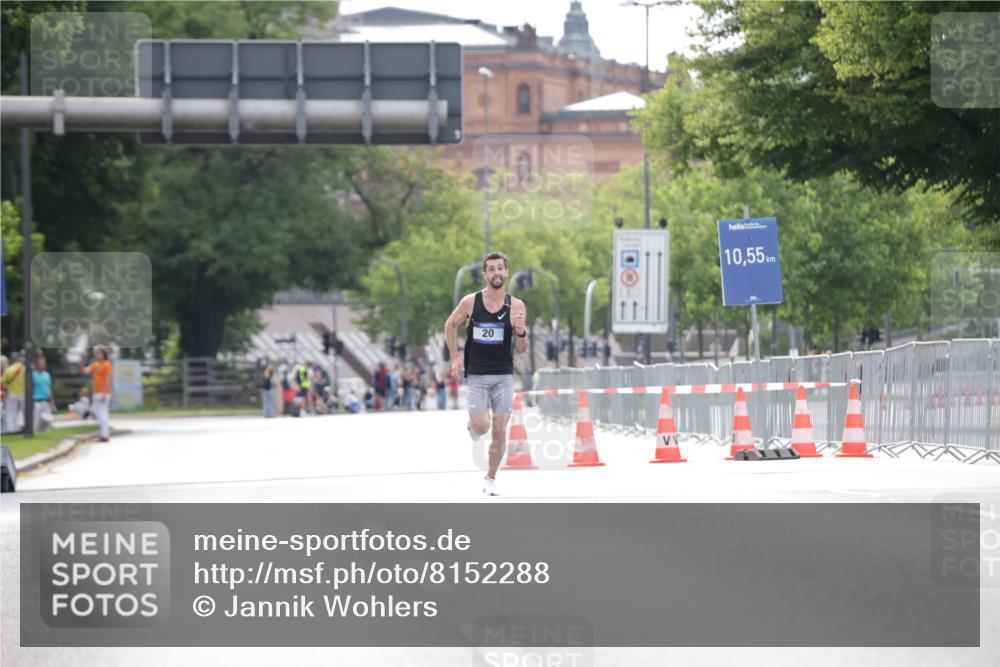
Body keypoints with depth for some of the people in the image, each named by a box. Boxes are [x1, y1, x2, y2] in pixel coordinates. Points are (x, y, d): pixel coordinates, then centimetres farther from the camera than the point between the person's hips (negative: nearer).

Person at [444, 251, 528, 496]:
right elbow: (450, 325, 13)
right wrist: (455, 356, 7)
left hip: (504, 376, 1)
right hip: (477, 375, -1)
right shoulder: (470, 302, -5)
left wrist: (521, 332, -22)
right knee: (482, 426, -15)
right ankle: (472, 424, 22)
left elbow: (522, 348, -1)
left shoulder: (516, 306, -3)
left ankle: (491, 478, 18)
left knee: (500, 431, 0)